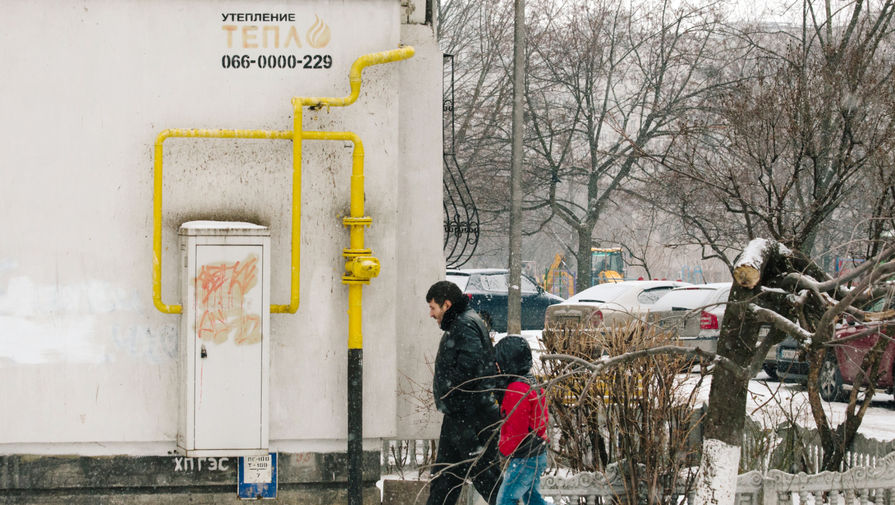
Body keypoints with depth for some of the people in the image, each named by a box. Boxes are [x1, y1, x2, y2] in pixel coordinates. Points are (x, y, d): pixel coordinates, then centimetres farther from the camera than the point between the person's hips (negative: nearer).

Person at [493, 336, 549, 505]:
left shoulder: (516, 390, -22)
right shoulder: (531, 383, 10)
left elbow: (517, 430, -23)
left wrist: (504, 448, -7)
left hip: (525, 458, -10)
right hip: (538, 455, 10)